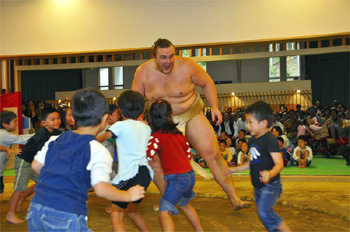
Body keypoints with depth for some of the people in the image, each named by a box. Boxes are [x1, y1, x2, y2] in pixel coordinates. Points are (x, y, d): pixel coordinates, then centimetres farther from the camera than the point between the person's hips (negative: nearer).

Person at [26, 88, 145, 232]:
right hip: (66, 217, -6)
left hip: (36, 209, 7)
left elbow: (36, 166, 19)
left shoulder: (54, 140, 11)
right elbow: (101, 189, -16)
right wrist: (129, 195, 0)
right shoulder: (98, 151, -8)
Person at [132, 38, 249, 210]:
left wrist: (215, 107, -13)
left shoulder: (187, 66, -16)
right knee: (154, 160, -4)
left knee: (212, 154, -13)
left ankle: (235, 199, -2)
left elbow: (207, 83, -2)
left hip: (191, 115, -2)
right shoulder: (143, 73, -11)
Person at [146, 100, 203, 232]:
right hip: (190, 175, 8)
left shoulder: (157, 136, -10)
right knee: (184, 204, 32)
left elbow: (148, 156, -19)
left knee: (164, 213, -12)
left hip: (176, 178, -8)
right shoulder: (178, 133, 10)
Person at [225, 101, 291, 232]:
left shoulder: (270, 140, -17)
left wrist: (270, 174, -44)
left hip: (270, 185, -9)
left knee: (264, 212, -22)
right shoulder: (253, 140, 10)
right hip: (258, 186, 9)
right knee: (264, 215, 14)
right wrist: (235, 169, 20)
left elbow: (279, 163, -26)